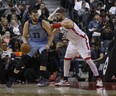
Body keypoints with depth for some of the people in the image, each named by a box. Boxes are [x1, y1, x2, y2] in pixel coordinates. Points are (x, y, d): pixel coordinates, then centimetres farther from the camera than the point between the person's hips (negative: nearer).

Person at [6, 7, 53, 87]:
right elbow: (24, 36, 0)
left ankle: (42, 78, -25)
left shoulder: (43, 23, -21)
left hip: (43, 43, -2)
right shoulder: (27, 24, -13)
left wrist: (48, 45, -26)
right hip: (32, 42, 2)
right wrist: (25, 43, -21)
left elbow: (51, 35, -13)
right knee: (23, 59, -5)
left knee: (43, 56, -30)